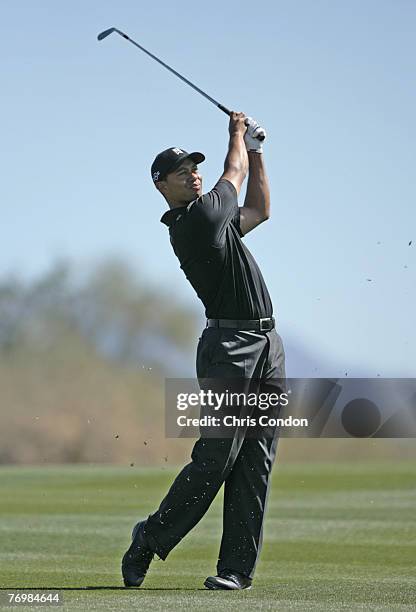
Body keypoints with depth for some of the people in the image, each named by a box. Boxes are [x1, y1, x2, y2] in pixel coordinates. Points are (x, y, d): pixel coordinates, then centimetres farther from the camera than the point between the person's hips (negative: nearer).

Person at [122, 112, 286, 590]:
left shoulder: (210, 219, 17)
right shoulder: (195, 220, -10)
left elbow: (258, 210, 33)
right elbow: (234, 175, 6)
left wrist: (255, 149, 29)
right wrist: (238, 135, 24)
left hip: (267, 346, 9)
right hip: (229, 346, -9)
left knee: (255, 463, 2)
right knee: (216, 457, -11)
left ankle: (237, 566, 1)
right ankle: (151, 538, 5)